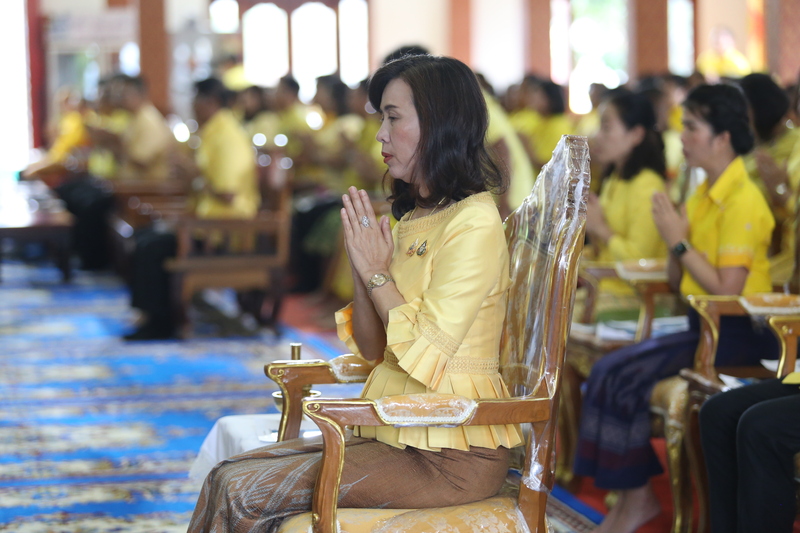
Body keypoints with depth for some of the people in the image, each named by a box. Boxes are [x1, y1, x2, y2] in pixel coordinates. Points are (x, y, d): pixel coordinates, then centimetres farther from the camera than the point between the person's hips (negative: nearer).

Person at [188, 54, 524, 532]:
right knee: (230, 475, -2)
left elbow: (425, 355, -20)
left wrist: (378, 272, -11)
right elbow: (372, 349, 13)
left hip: (448, 457, -9)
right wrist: (362, 267, -2)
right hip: (398, 435, 9)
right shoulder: (416, 218, 15)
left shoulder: (474, 223, -15)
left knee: (244, 494, -15)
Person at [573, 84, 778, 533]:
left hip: (737, 334, -8)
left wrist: (680, 242, -14)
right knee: (611, 370, -8)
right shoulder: (706, 194, 14)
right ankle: (632, 495, -5)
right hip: (705, 325, 9)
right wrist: (675, 239, -4)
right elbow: (678, 282, 14)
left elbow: (727, 289, -22)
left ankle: (637, 496, -4)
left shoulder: (743, 201, -14)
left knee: (622, 373, -18)